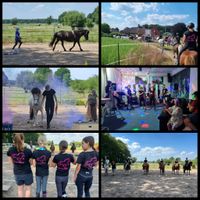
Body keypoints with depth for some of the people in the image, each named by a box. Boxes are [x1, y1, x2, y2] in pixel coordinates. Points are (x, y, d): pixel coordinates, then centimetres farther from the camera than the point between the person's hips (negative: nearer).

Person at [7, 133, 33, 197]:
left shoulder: (10, 150, -12)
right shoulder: (28, 151, -21)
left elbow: (11, 162, 2)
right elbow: (31, 163, -7)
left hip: (17, 173, 3)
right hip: (27, 173, -3)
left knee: (20, 189, 19)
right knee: (28, 189, 15)